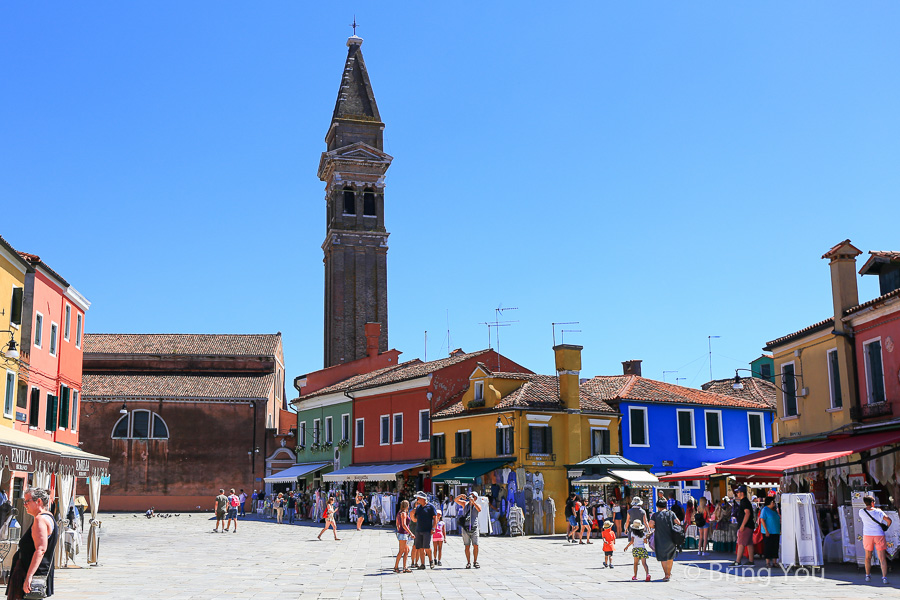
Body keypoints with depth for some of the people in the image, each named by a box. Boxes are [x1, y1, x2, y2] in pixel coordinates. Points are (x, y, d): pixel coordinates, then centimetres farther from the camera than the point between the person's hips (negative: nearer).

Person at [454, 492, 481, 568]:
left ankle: (475, 562, 8)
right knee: (467, 546, 0)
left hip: (474, 528, 0)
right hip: (465, 528, 0)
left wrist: (473, 502, -27)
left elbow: (479, 510, -18)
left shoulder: (477, 505, 6)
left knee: (476, 546, -4)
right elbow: (455, 500, -4)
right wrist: (460, 496, -24)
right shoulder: (465, 504, 7)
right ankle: (468, 563, 6)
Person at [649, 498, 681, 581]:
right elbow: (678, 523, -3)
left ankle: (666, 575, -4)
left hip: (660, 539, -2)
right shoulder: (671, 513, 4)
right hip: (671, 539, 2)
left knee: (662, 558, 5)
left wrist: (655, 527, 9)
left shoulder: (655, 515, 0)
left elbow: (651, 524, -11)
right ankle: (669, 573, 28)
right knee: (670, 557, 19)